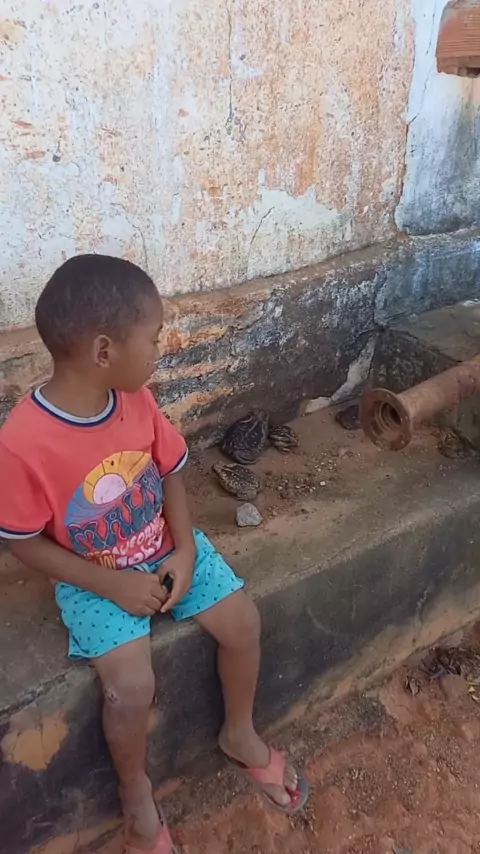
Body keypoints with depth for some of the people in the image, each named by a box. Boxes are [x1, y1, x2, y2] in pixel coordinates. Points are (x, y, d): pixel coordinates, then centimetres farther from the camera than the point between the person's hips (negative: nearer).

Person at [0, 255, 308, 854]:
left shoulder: (136, 400, -12)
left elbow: (170, 474, 1)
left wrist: (185, 549, -11)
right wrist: (112, 585, -19)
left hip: (164, 551, 5)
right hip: (94, 579, -4)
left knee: (243, 622, -3)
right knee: (131, 687, -18)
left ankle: (239, 734, 26)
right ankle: (135, 789, 18)